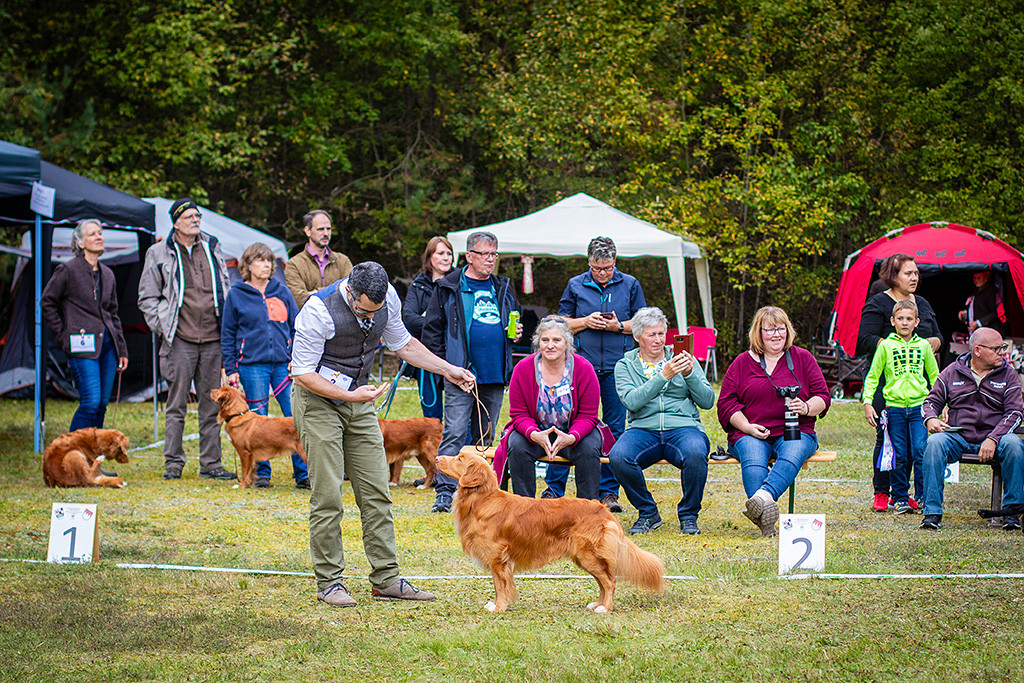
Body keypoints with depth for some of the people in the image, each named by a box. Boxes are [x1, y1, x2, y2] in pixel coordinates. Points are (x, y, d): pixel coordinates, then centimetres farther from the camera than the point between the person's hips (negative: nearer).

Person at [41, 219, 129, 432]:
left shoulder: (107, 274, 16)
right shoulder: (68, 270, -3)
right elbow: (47, 302, 1)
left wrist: (122, 349, 17)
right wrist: (62, 336, -1)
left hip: (107, 343, 6)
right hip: (83, 346, -6)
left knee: (102, 404, 4)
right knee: (91, 402, -14)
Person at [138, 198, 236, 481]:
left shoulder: (212, 248, 12)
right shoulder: (159, 253, 3)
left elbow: (225, 289, 19)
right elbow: (147, 297, 6)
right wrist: (162, 328, -4)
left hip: (213, 339, 3)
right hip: (180, 340, -3)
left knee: (211, 404, 6)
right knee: (176, 404, -1)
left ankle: (210, 463, 11)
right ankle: (173, 463, 6)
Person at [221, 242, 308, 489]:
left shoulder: (282, 292, 10)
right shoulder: (236, 295, 5)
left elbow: (296, 328, 12)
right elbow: (227, 335, 7)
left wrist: (296, 359, 1)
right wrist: (231, 369, 1)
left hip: (284, 364, 2)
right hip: (252, 365, -1)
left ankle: (303, 474, -2)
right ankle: (261, 473, 11)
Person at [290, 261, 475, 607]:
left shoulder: (388, 299, -8)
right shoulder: (319, 310, -25)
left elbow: (403, 344, 12)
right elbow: (303, 373, -20)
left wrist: (447, 370, 5)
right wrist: (350, 396, -29)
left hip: (359, 400, 6)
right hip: (318, 400, -6)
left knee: (376, 491, 3)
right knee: (327, 495, -7)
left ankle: (386, 579, 7)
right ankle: (328, 582, 2)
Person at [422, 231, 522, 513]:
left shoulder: (502, 288, 14)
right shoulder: (449, 288, 0)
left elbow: (515, 319, 28)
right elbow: (432, 328, 0)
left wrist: (516, 332, 4)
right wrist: (443, 365, -7)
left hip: (494, 375, 5)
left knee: (486, 434, 11)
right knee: (454, 432, -11)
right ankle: (445, 491, -12)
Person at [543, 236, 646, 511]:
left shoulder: (630, 285, 8)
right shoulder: (576, 286, 8)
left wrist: (619, 326, -8)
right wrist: (585, 322, -7)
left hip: (617, 369, 1)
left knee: (615, 429, 3)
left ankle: (609, 492, 10)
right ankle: (553, 488, 1)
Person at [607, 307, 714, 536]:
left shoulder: (682, 360, 15)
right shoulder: (625, 365, 11)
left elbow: (707, 401, 8)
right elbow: (631, 401, -9)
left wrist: (689, 374, -8)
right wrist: (664, 376, -17)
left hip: (684, 428, 0)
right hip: (643, 429, 0)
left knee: (695, 454, -36)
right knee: (618, 456, -32)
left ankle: (688, 516, -10)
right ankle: (647, 513, -7)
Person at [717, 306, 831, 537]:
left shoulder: (803, 358, 15)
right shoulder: (742, 362, 14)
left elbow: (823, 396, 12)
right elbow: (726, 403, 10)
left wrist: (806, 407, -11)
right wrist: (748, 427, -7)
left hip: (795, 432, 0)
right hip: (751, 434, 0)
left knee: (791, 456, -37)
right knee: (753, 461, -35)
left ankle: (763, 496, -61)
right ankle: (765, 513, -55)